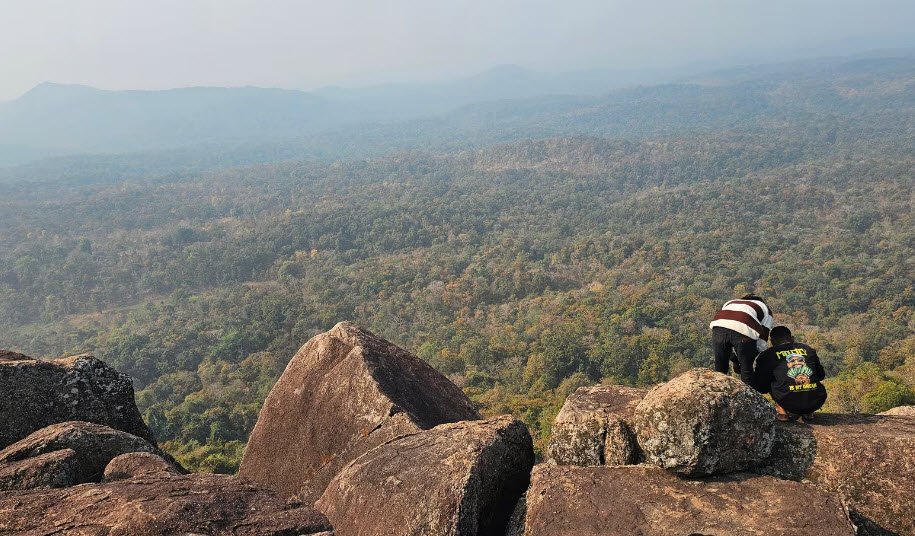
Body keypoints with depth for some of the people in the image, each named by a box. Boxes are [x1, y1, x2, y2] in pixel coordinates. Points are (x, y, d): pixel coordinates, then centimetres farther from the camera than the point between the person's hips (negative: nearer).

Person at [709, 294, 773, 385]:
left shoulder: (730, 303, 43)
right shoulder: (765, 308, 34)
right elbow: (762, 337, 22)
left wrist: (734, 360, 36)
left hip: (718, 326, 3)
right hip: (744, 330, -3)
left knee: (719, 370, 16)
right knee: (746, 371, 13)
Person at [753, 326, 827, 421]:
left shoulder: (767, 355, 10)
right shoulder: (807, 349, 19)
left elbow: (760, 387, 16)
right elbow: (821, 375, 32)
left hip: (790, 402, -3)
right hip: (817, 402, 4)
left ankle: (785, 412, 8)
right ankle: (807, 412, 16)